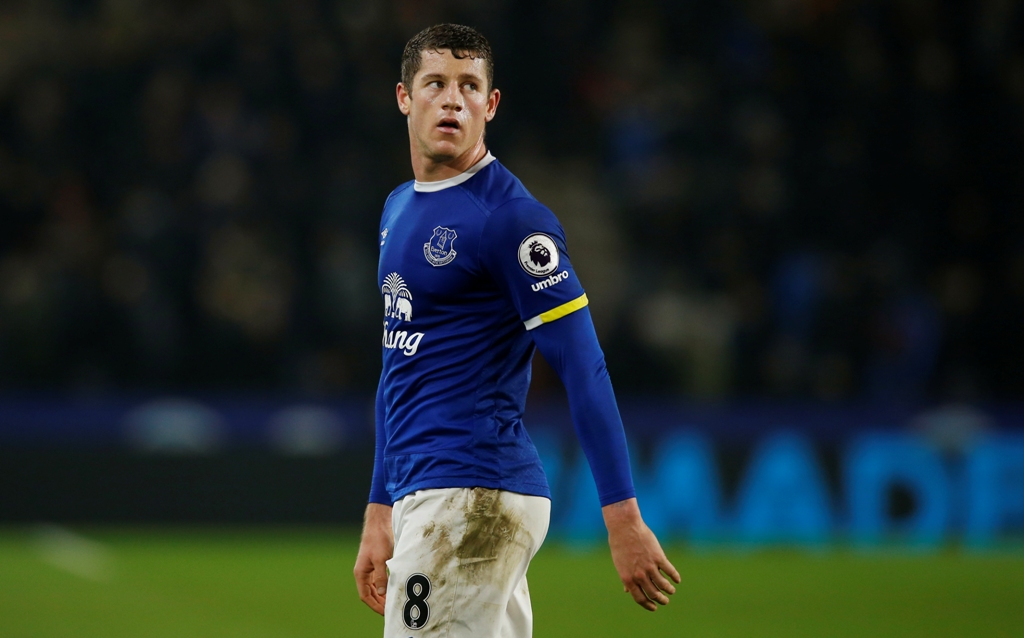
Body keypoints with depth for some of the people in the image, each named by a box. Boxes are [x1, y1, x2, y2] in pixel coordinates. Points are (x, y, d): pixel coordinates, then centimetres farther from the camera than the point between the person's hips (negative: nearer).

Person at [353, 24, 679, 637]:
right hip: (425, 495, 9)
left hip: (474, 495, -9)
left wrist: (624, 518, -20)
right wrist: (380, 512, 22)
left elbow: (584, 369, -15)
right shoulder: (400, 208, 17)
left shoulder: (511, 217, -11)